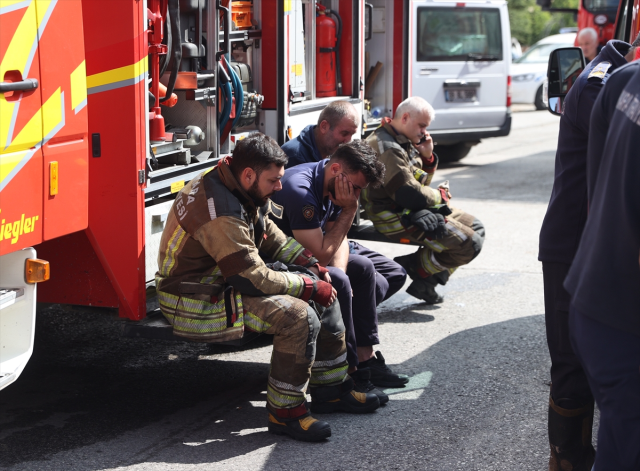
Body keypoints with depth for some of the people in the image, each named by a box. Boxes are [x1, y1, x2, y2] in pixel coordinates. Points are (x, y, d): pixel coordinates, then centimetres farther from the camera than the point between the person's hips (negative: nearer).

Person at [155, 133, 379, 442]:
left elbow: (272, 237, 16)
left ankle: (331, 389, 17)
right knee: (298, 317, -26)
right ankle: (285, 412, -14)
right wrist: (310, 286, -15)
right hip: (198, 301, -11)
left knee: (324, 294, 6)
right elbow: (257, 279, -26)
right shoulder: (219, 214, -29)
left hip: (226, 279, 11)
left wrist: (309, 263, 2)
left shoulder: (243, 191, 2)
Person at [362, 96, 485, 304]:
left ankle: (425, 282, 9)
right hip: (397, 217, -11)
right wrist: (440, 195, -7)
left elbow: (422, 182, 19)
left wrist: (427, 157, 0)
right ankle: (415, 266, -1)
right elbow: (410, 195, -24)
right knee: (469, 244, -17)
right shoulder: (387, 148, -21)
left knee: (475, 227, 14)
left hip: (411, 210, 11)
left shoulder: (404, 143, 12)